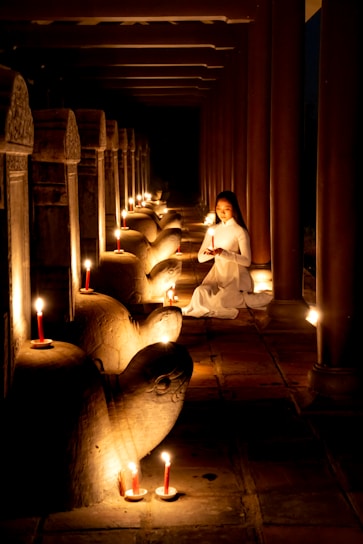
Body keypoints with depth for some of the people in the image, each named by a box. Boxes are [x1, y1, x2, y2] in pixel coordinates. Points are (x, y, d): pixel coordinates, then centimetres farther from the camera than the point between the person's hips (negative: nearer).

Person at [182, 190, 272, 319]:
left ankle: (248, 298, -3)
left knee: (218, 302, -28)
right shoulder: (212, 230, 9)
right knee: (200, 293, -24)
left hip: (236, 276, -5)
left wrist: (223, 253, -24)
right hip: (217, 274, 5)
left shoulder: (240, 231, -6)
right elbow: (200, 257, 6)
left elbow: (247, 261, -14)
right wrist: (211, 253, -17)